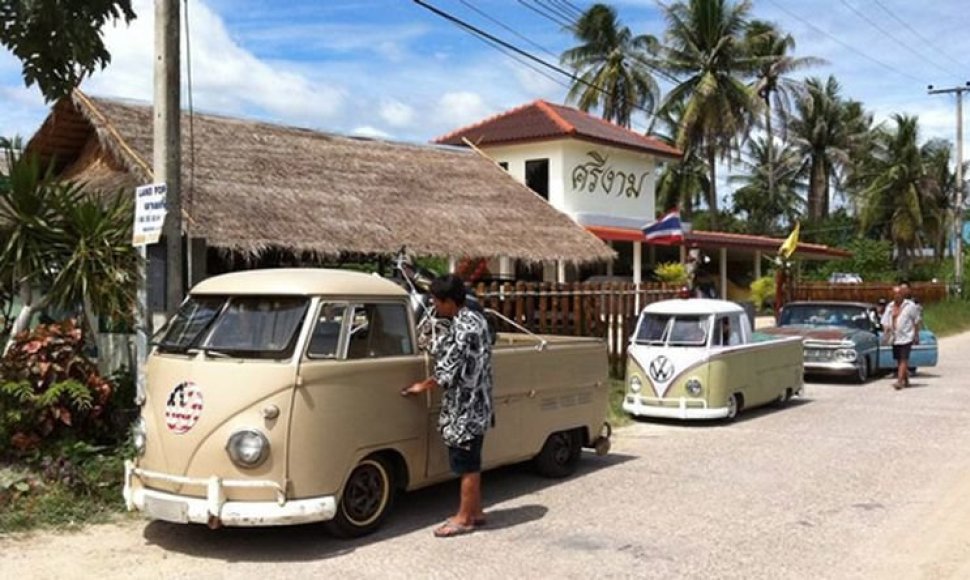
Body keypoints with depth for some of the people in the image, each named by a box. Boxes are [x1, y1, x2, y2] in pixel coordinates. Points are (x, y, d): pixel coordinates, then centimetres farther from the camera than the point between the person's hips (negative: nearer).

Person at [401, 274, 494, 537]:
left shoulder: (463, 327, -21)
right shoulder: (475, 319, 9)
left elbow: (449, 370, -18)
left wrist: (422, 386, -5)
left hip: (465, 408, -10)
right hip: (474, 405, 10)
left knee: (466, 463, 1)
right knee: (470, 462, 17)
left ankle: (464, 517, 11)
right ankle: (475, 511, 27)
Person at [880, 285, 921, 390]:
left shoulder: (910, 306, -3)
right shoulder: (890, 306, 10)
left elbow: (916, 321, 2)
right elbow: (885, 322, 11)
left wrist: (916, 336, 1)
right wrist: (886, 333, -3)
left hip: (906, 337, -6)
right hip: (894, 338, 6)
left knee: (903, 359, -11)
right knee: (899, 360, 11)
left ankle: (899, 381, -18)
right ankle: (906, 380, 25)